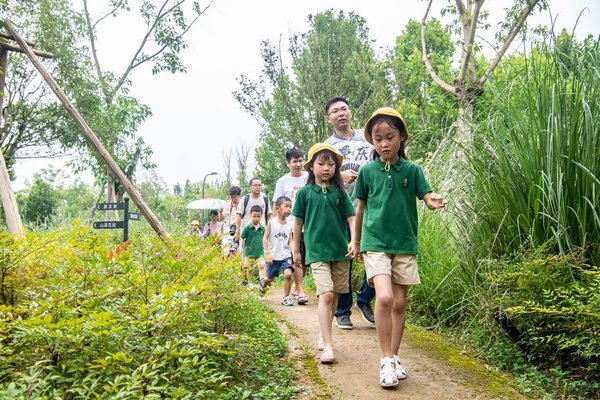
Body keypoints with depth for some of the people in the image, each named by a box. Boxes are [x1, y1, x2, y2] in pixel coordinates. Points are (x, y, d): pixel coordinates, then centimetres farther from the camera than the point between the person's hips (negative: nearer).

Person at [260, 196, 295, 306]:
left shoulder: (289, 224, 2)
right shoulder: (271, 222, -8)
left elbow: (290, 241, 4)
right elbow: (265, 238, -7)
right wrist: (267, 254, -15)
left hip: (286, 255, 2)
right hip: (273, 256, -2)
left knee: (288, 274, -20)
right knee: (270, 278, 12)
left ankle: (286, 297, -4)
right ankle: (263, 283, 49)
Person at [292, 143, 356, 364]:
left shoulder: (340, 192, 5)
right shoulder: (305, 192, 1)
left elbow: (351, 217, 6)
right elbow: (298, 222, 7)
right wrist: (295, 249, 10)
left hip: (341, 251, 3)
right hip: (317, 251, -3)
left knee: (334, 295, 11)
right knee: (326, 294, -14)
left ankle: (324, 335, 29)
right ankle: (328, 346, -12)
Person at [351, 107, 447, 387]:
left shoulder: (412, 170, 2)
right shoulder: (367, 171, 1)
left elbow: (427, 196, -4)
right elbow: (360, 208, 10)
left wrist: (434, 202, -29)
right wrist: (356, 242, 15)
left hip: (405, 245, 2)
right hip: (375, 243, -2)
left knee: (400, 303, 8)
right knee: (384, 297, -18)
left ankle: (394, 357, 23)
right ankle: (386, 360, -4)